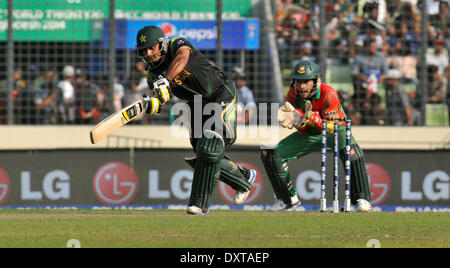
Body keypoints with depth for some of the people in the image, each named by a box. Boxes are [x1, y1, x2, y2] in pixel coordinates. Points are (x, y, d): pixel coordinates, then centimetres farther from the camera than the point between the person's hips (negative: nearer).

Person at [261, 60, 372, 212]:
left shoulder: (328, 94, -29)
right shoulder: (293, 95, -16)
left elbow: (331, 127, -30)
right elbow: (302, 129, -14)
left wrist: (311, 118, -45)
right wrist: (292, 119, -36)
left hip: (336, 130, -5)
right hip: (309, 135, 5)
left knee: (350, 152, -39)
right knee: (269, 154, -6)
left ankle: (362, 198, -26)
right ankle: (288, 199, 10)